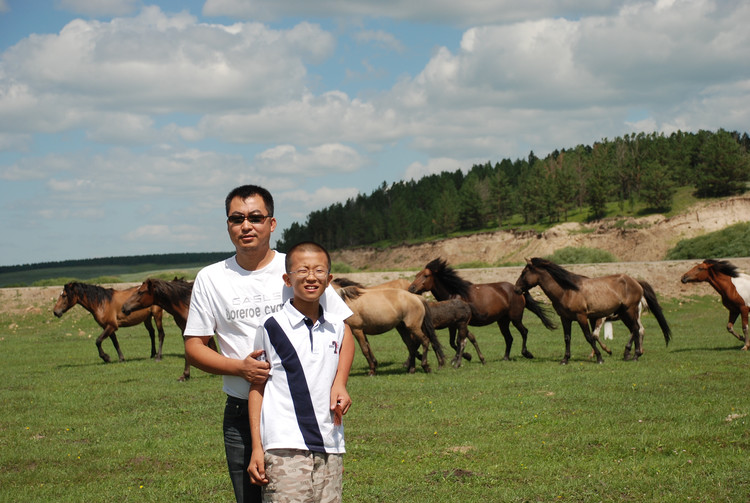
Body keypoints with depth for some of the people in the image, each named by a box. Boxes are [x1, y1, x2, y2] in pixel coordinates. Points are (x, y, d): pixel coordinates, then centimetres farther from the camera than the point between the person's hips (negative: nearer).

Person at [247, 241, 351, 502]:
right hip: (285, 448, -4)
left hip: (329, 449, 5)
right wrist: (256, 448, -2)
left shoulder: (336, 327, 11)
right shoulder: (272, 327, -1)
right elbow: (257, 386, 2)